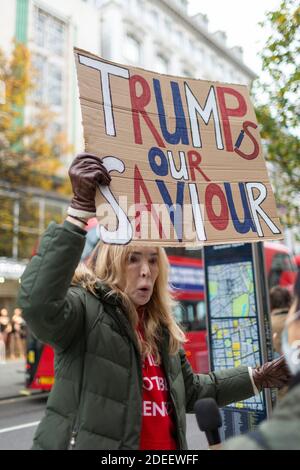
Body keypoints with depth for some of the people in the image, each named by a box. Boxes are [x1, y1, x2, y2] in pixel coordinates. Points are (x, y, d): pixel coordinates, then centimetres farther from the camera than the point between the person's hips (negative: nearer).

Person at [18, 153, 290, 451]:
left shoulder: (160, 330, 7)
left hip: (167, 445, 7)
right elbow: (38, 303, -38)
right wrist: (80, 209, -44)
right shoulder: (86, 309, -15)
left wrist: (255, 378, 16)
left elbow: (188, 392, 19)